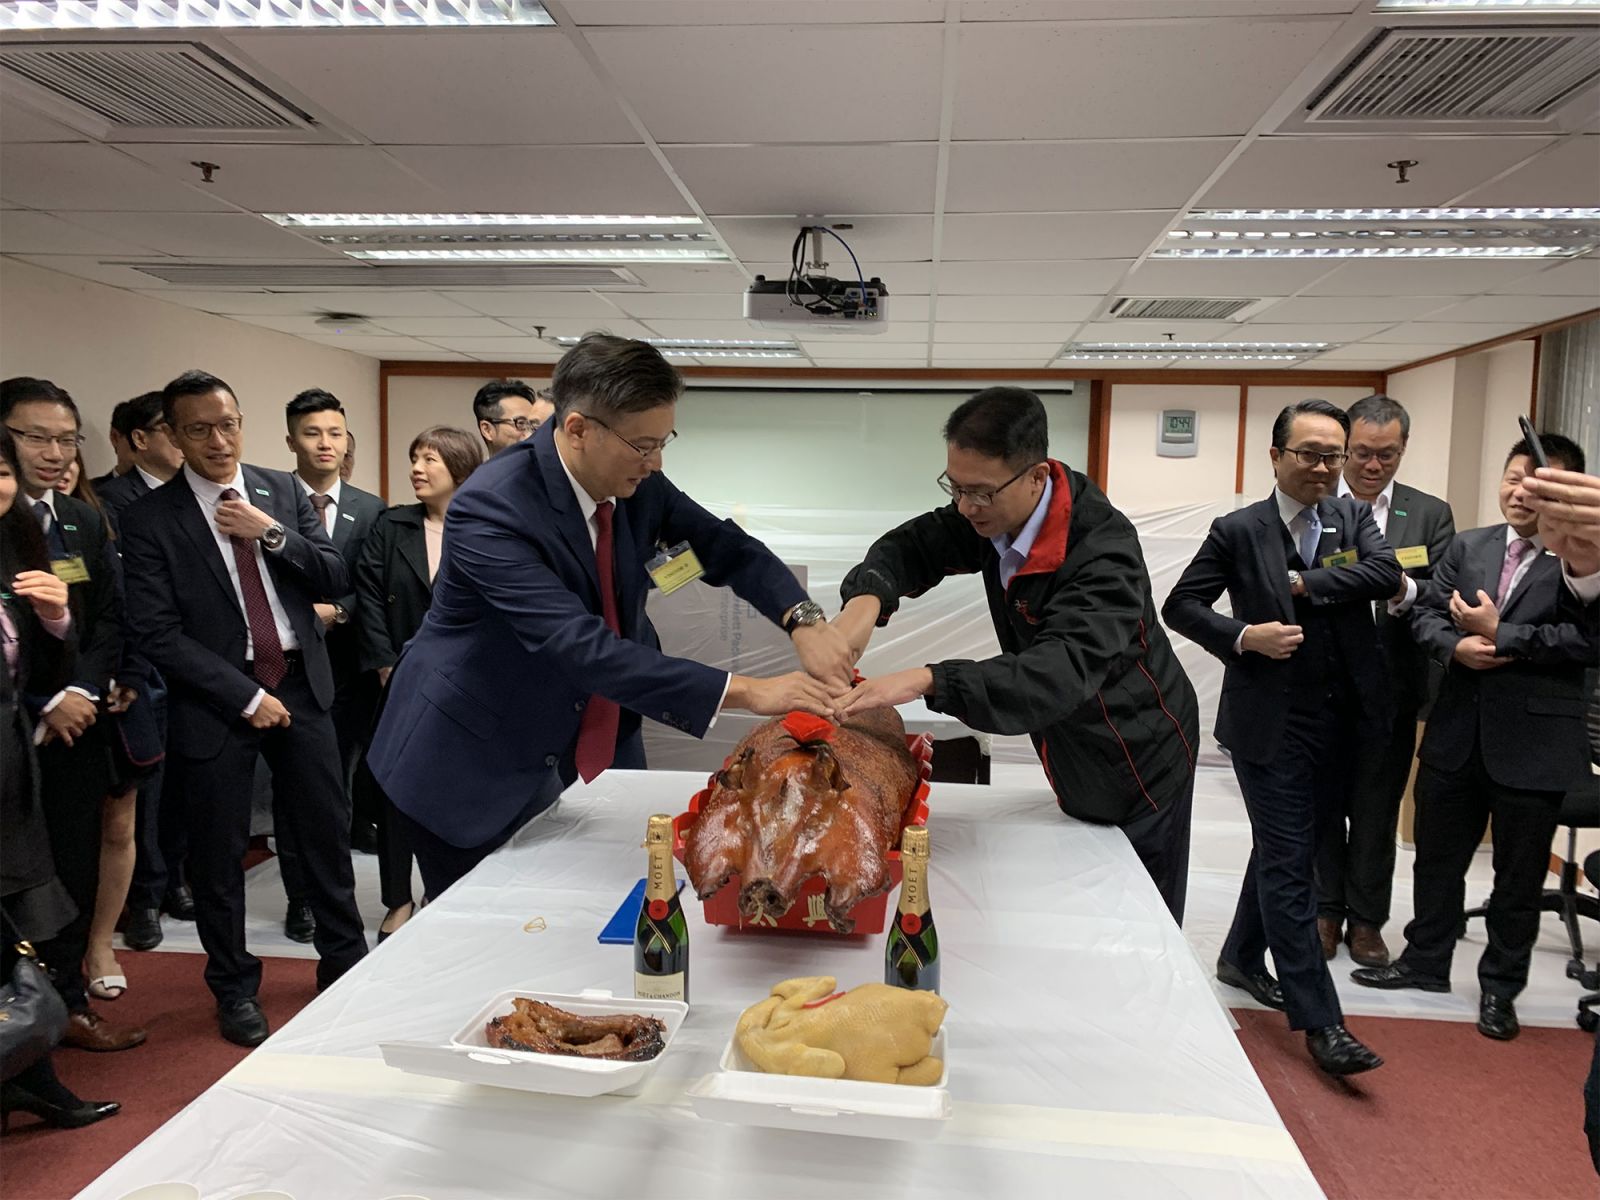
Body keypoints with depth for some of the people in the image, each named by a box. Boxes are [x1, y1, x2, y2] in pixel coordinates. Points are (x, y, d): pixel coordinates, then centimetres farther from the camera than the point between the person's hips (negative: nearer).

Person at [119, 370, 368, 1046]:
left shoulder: (283, 493, 3)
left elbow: (335, 580, 0)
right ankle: (234, 987, 29)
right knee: (218, 852, 9)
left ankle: (345, 960, 31)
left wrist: (272, 533, -15)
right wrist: (247, 697, -14)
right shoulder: (150, 520, -7)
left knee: (328, 830, 11)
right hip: (215, 699, -3)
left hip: (299, 685, 3)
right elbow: (157, 634, -11)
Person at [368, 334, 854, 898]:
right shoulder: (491, 507, -28)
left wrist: (804, 620, -18)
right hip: (471, 768, -5)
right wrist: (744, 691, -39)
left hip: (586, 748, 6)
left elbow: (727, 549, 2)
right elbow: (580, 646, -36)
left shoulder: (636, 482, -8)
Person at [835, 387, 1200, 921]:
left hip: (1139, 766, -6)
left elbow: (1061, 674, -44)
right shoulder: (993, 511, -11)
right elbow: (912, 546, -4)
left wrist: (929, 681, -55)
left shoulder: (1104, 547, -33)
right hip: (1074, 762, 7)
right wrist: (865, 598, -28)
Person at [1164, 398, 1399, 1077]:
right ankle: (1319, 1021, 4)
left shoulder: (1353, 517, 5)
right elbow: (1181, 605, -4)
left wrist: (1302, 583, -18)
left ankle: (1241, 958, 39)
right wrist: (1243, 636, -18)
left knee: (1282, 851, 19)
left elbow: (1386, 574, -13)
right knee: (1289, 865, -3)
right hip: (1272, 723, -5)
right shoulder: (1239, 531, -5)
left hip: (1341, 721, 5)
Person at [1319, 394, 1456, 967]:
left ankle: (1366, 919, 27)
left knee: (1377, 811, 12)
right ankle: (1325, 910, 28)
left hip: (1389, 688, 1)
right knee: (1322, 803, 12)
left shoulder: (1431, 514, 4)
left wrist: (1403, 590, -26)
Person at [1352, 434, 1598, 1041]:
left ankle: (1500, 988, 31)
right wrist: (1456, 645, -15)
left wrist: (1499, 635, -19)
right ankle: (1426, 960, 36)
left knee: (1518, 876, 12)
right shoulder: (1468, 546, 6)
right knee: (1437, 856, 17)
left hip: (1534, 741, -4)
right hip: (1458, 734, 4)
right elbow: (1426, 614, 5)